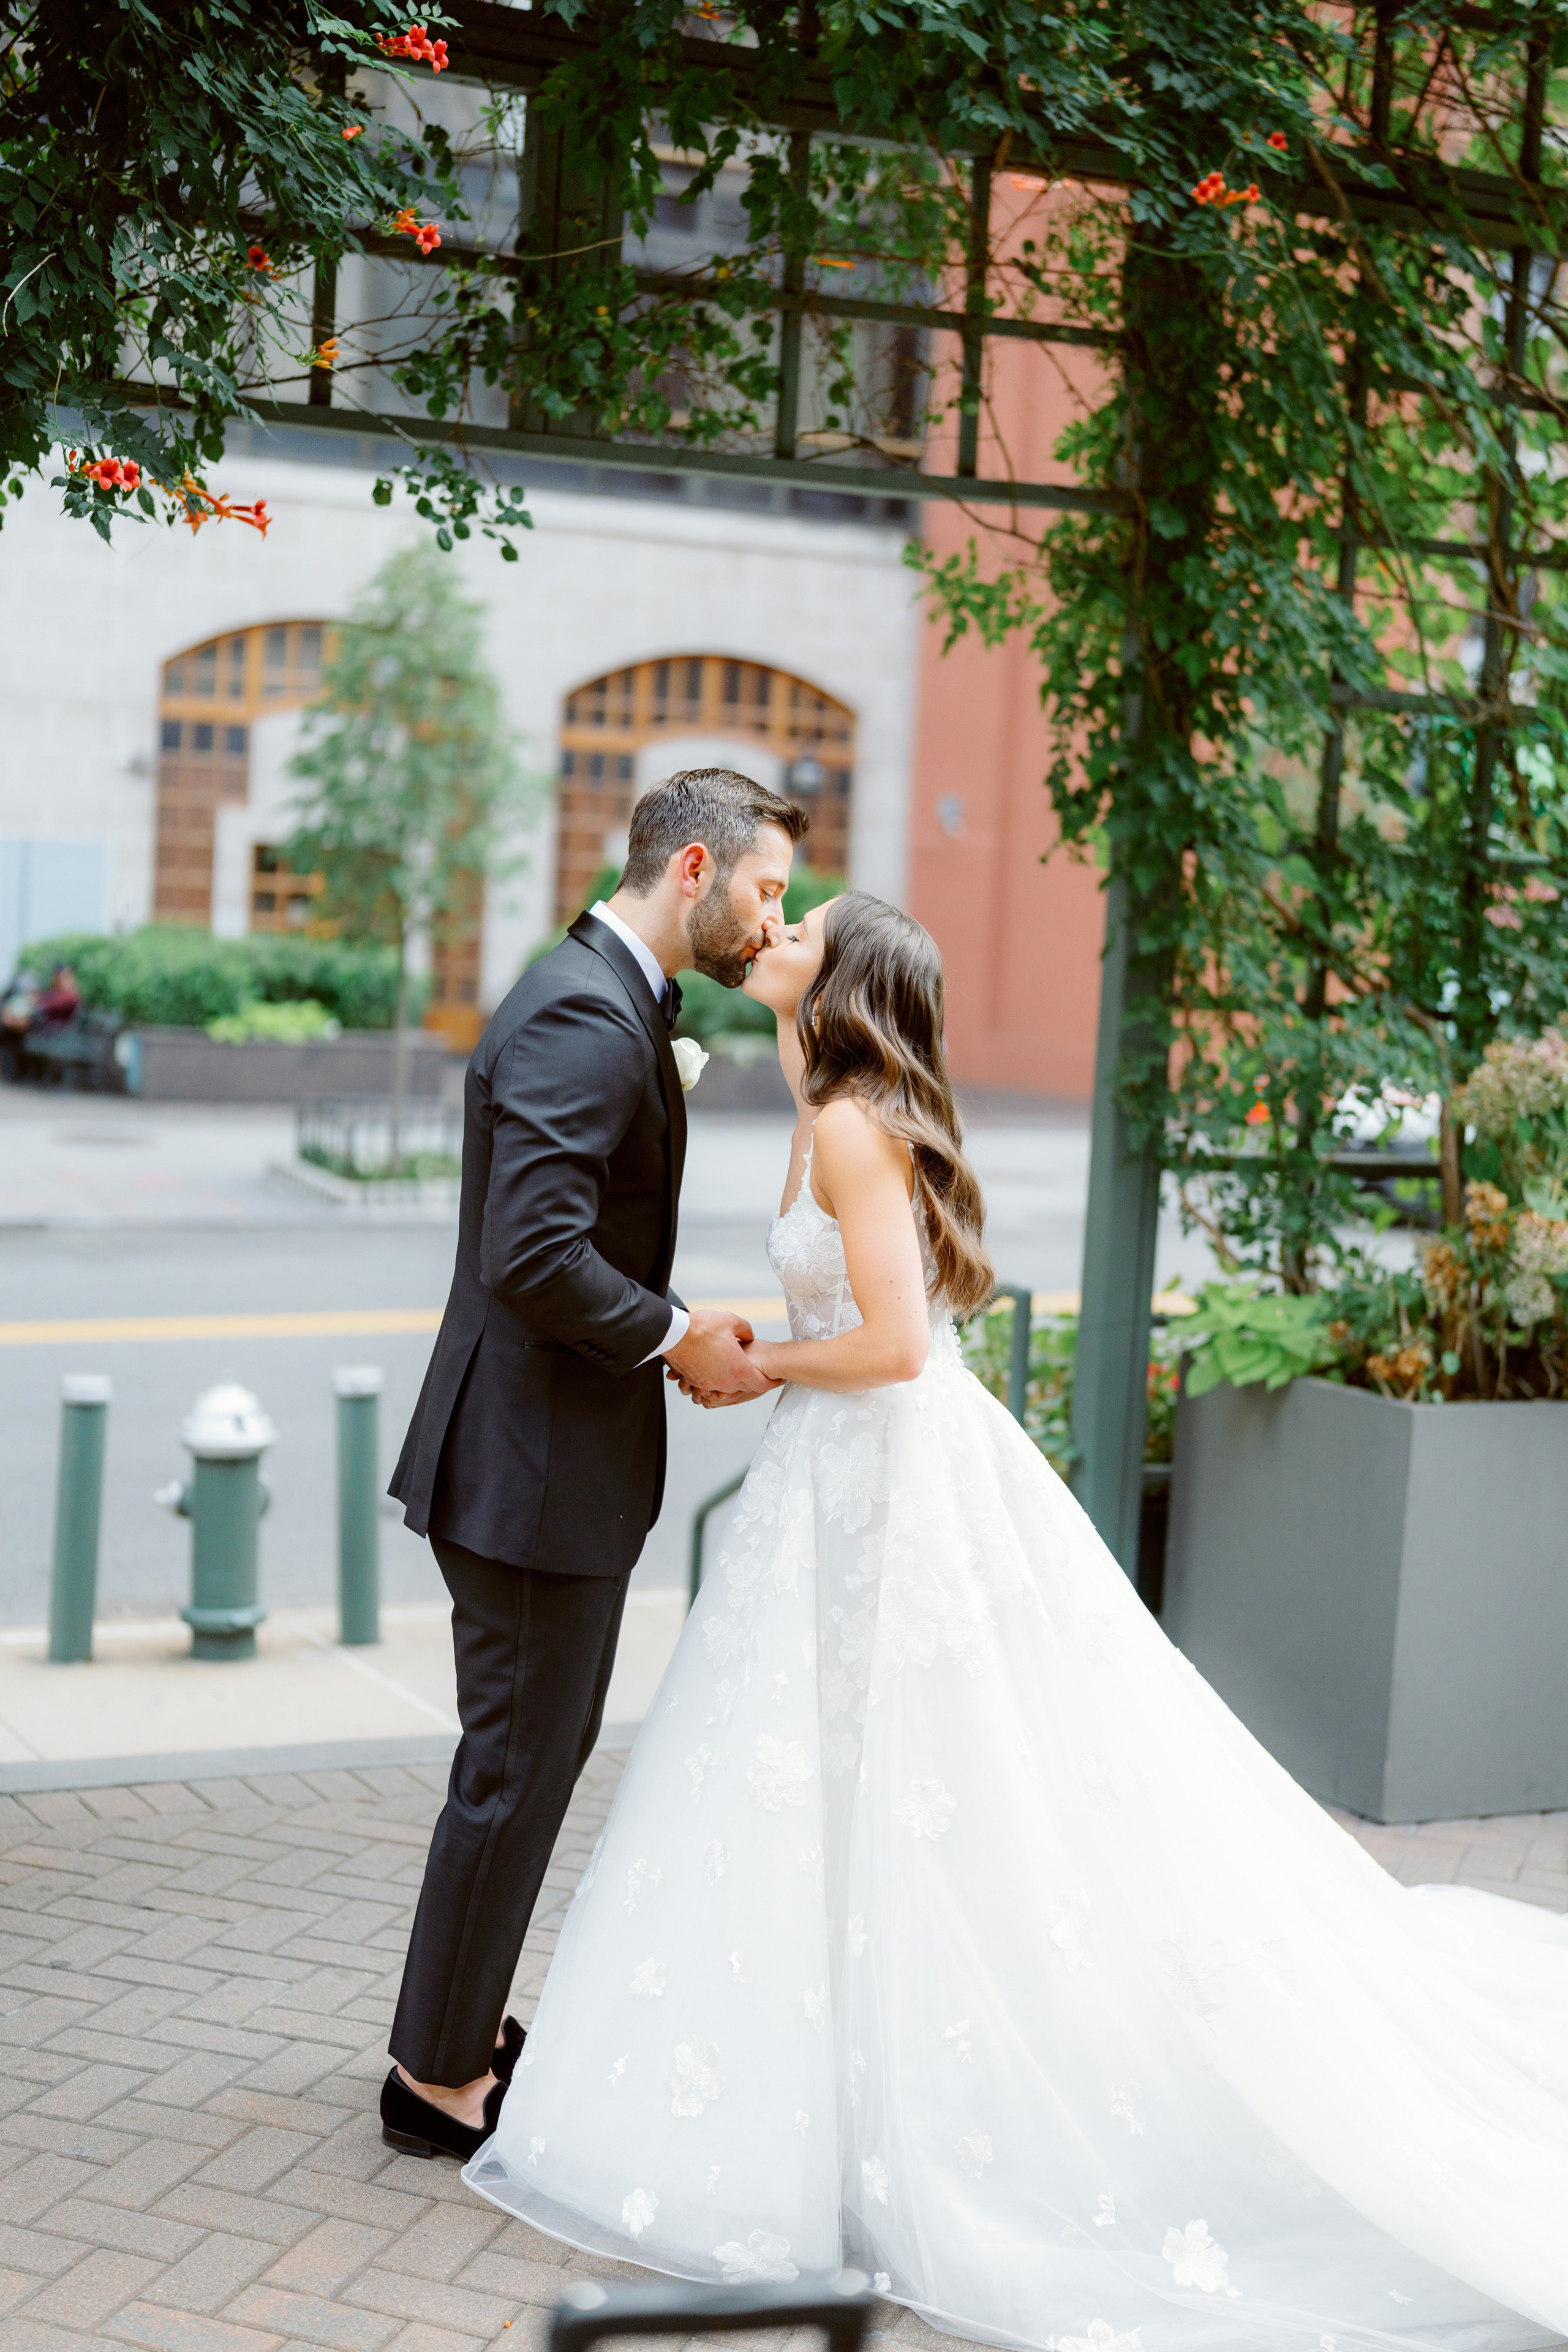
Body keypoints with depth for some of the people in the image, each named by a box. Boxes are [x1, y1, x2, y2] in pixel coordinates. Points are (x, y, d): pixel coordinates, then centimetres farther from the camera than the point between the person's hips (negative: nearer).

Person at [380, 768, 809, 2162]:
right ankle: (440, 2076, 18)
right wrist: (678, 1339, -17)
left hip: (567, 1454, 11)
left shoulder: (614, 1003, 13)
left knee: (544, 1754, 21)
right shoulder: (584, 1018, -21)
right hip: (537, 1468, -11)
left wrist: (673, 1335, 7)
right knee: (517, 1770, 2)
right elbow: (532, 1254, -29)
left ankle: (463, 2024, 35)